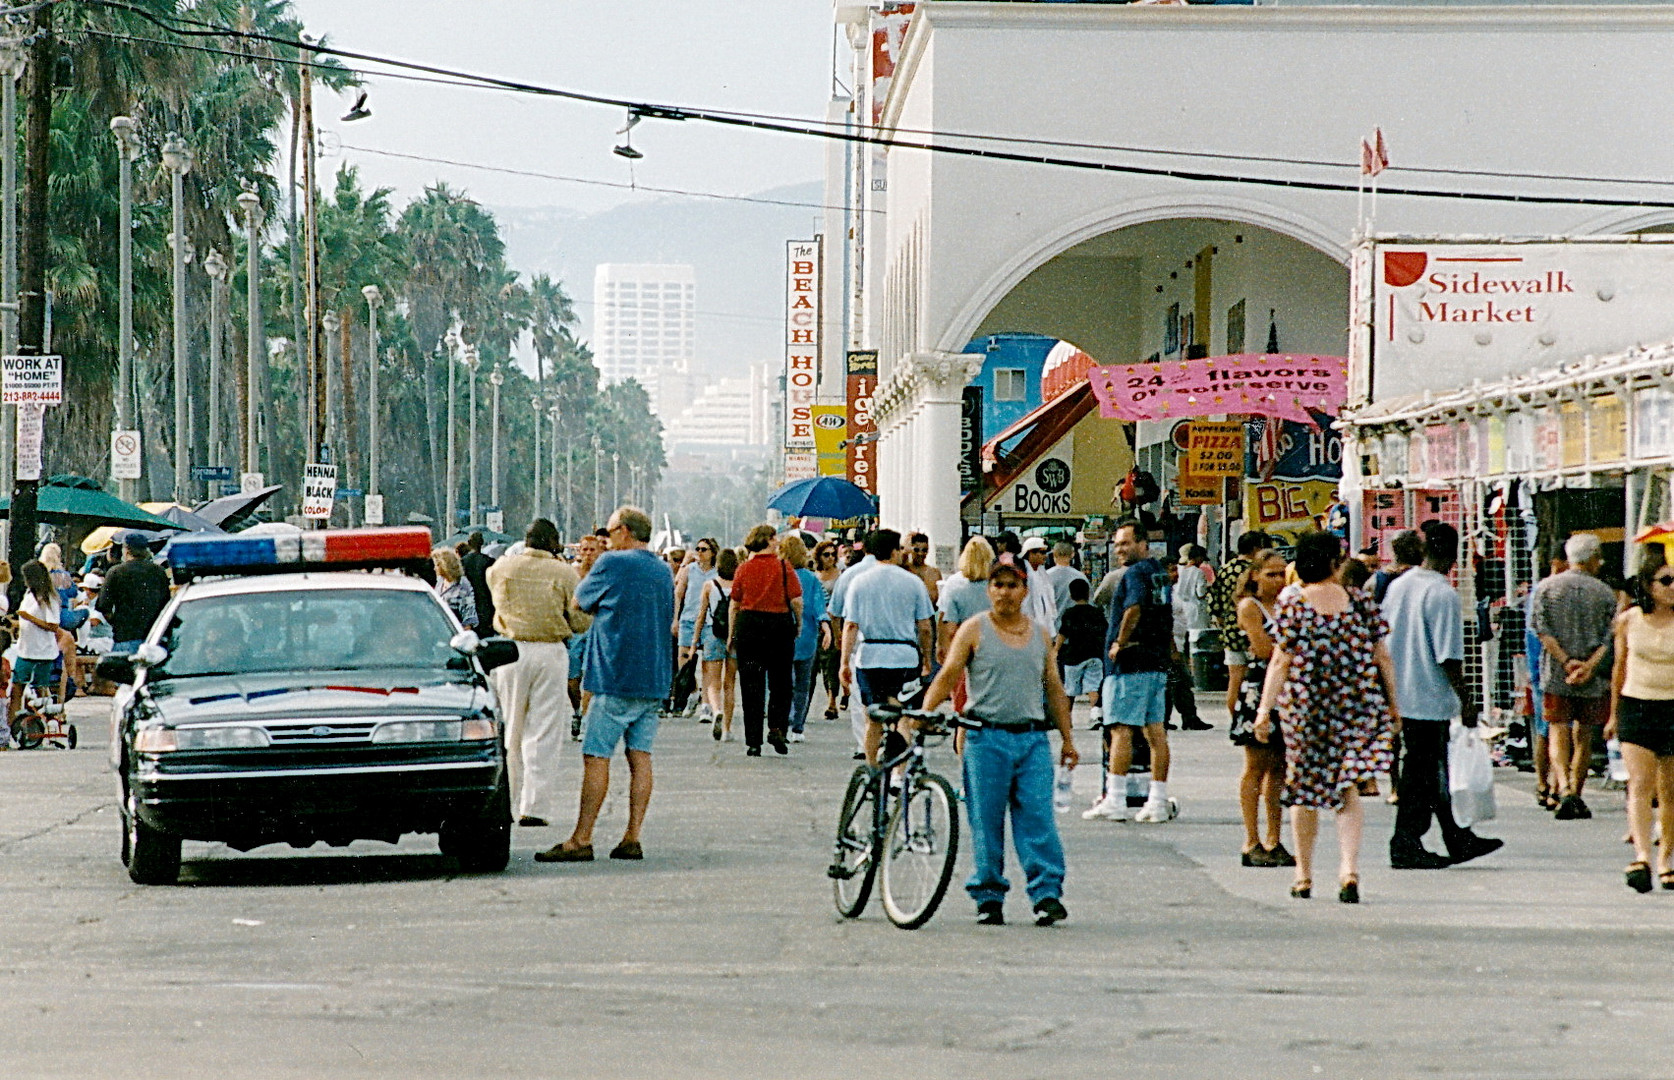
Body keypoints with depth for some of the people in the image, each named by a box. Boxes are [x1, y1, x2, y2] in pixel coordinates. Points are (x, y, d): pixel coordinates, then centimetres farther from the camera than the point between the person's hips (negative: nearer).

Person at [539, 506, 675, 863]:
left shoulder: (613, 563, -8)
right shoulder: (663, 571, 13)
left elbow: (579, 602, 3)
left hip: (616, 676, -7)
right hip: (655, 678, 7)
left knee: (596, 757, -5)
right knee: (640, 756, 6)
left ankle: (581, 840, -7)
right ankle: (632, 838, 3)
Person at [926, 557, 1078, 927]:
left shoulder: (1040, 635, 14)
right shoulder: (974, 630, 3)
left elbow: (1054, 689, 18)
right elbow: (948, 675, -4)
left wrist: (1068, 739, 17)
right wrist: (923, 713, -17)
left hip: (1033, 739, 2)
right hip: (986, 738, -2)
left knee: (1038, 819, -5)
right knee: (986, 822, 0)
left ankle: (1047, 894, -4)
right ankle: (988, 897, 7)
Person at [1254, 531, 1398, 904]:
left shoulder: (1291, 604, -4)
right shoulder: (1361, 602, 1)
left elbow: (1280, 663, -8)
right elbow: (1383, 657, 4)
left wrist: (1265, 709, -5)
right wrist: (1393, 706, 13)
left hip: (1305, 706, -1)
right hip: (1358, 706, 1)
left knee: (1303, 789, 11)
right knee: (1348, 789, 5)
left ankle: (1303, 876, 18)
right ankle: (1349, 869, -13)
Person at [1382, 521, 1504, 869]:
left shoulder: (1397, 587, 8)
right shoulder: (1442, 593, -16)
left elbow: (1385, 641, 15)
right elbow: (1448, 656, -19)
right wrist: (1465, 698, -11)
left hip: (1401, 694, 8)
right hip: (1430, 697, -8)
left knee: (1433, 772, 16)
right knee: (1422, 774, 0)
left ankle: (1458, 840, 25)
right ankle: (1406, 847, 3)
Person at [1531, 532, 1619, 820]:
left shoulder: (1546, 587, 3)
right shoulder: (1605, 593, 2)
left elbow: (1542, 628, -6)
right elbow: (1610, 637, -7)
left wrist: (1566, 661, -10)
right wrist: (1590, 666, -14)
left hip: (1555, 676, 0)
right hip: (1593, 681, 0)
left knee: (1558, 732, 0)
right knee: (1583, 735, 11)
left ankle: (1564, 790, -21)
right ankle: (1576, 796, 14)